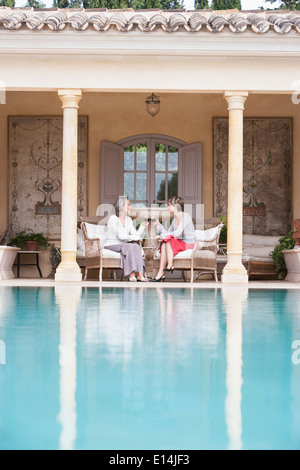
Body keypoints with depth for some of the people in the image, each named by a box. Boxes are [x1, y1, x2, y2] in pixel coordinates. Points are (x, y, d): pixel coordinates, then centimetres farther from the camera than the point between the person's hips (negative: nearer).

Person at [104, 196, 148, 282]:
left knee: (136, 246, -24)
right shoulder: (113, 218, -10)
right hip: (111, 245, -6)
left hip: (122, 245, 6)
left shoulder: (128, 220, 13)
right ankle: (131, 275, -36)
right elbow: (120, 236, -17)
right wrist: (135, 238, -11)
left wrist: (142, 227, -12)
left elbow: (135, 234, 4)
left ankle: (140, 274, -34)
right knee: (129, 246, -32)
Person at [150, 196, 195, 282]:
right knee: (164, 245, -17)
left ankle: (170, 265, -26)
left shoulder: (186, 216, -11)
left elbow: (177, 233, -21)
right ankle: (161, 273, -27)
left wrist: (162, 236, -14)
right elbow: (168, 233, 11)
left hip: (189, 244, -8)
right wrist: (158, 225, 5)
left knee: (168, 240, -26)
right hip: (180, 244, 8)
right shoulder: (175, 218, 16)